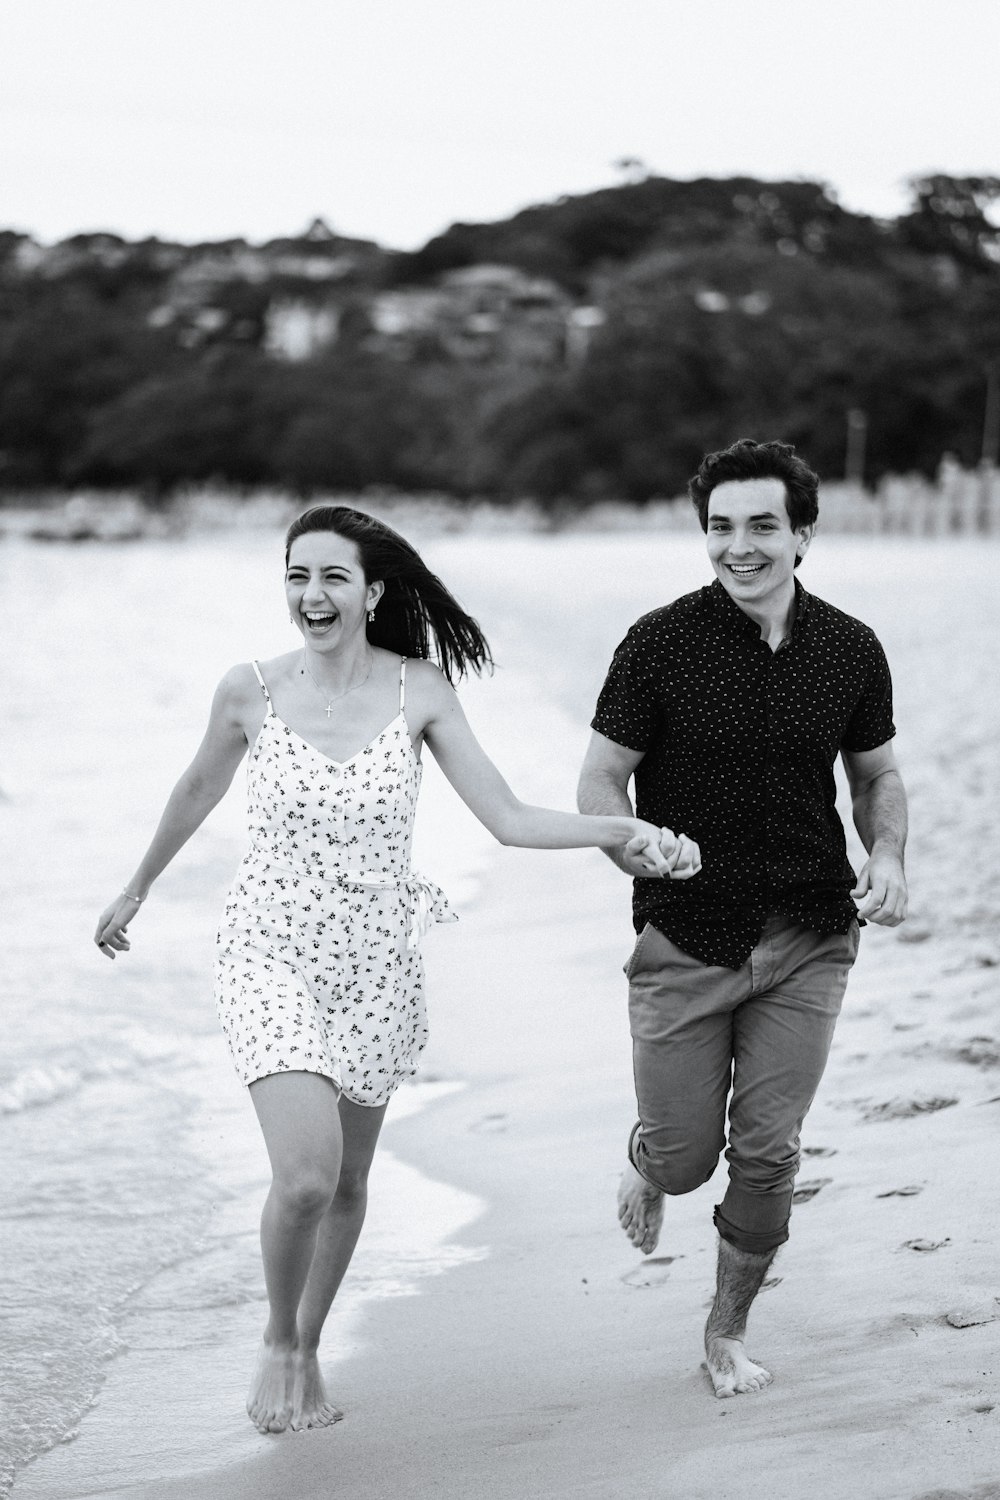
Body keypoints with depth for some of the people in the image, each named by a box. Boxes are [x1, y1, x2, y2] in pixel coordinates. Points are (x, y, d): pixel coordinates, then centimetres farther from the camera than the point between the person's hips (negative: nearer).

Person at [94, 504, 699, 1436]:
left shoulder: (418, 691, -6)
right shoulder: (250, 691, -7)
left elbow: (509, 820, -5)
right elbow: (199, 790, 12)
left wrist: (621, 829, -19)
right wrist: (136, 889, 25)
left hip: (375, 965, 2)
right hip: (270, 955, -2)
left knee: (347, 1183, 13)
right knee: (305, 1174, -18)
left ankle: (307, 1351, 38)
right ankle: (277, 1343, 11)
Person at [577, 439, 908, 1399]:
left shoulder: (851, 651, 0)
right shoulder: (660, 644, -9)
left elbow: (875, 775, 14)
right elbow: (600, 783, -3)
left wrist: (888, 856, -5)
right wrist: (648, 857, -20)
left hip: (808, 941, 2)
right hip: (685, 941, -2)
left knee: (767, 1151, 4)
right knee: (685, 1154, 4)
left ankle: (727, 1331, 25)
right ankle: (648, 1167, 43)